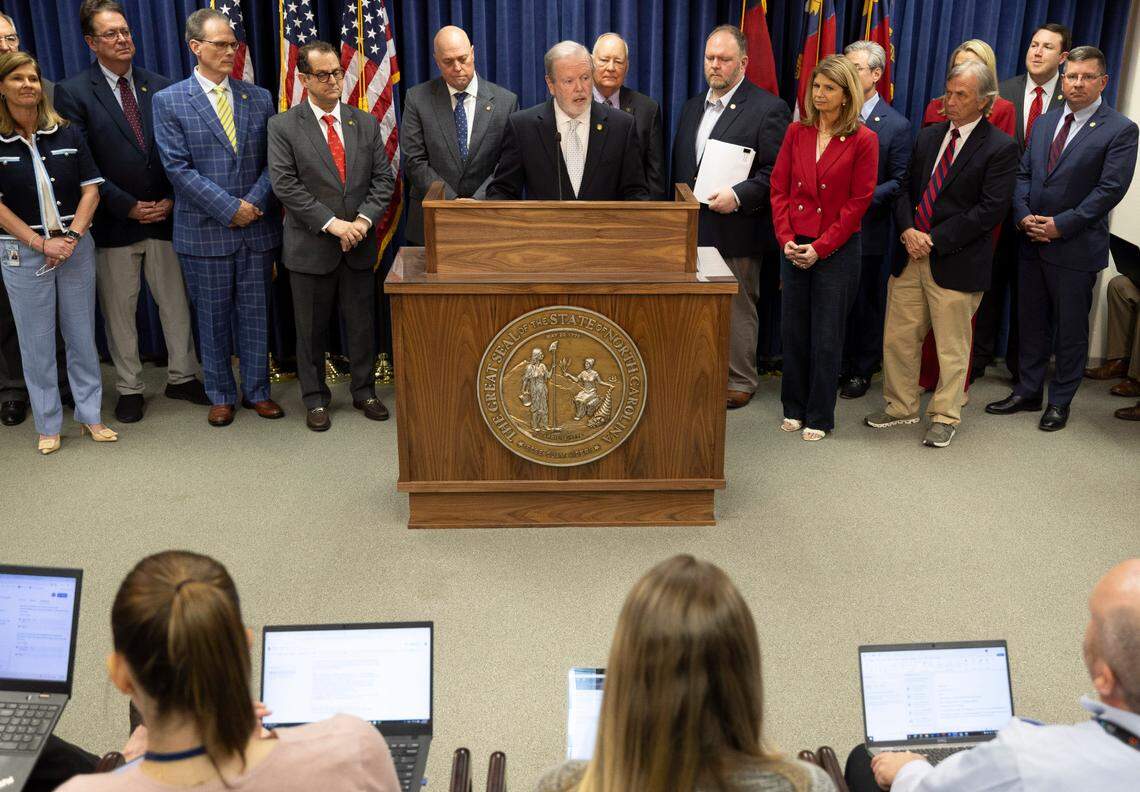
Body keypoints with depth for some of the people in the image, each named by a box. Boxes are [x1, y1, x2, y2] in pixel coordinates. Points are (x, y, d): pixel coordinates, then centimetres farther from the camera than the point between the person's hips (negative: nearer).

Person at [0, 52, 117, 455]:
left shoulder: (68, 135, 3)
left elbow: (90, 189, 1)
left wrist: (71, 237, -11)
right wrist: (42, 243, -13)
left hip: (76, 248, 2)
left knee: (82, 336, 8)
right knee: (36, 343, 6)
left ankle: (90, 416, 19)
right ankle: (48, 425, 17)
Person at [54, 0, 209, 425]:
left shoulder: (160, 87, 6)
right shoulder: (72, 93, -4)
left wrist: (170, 200, -6)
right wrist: (128, 206, -13)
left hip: (165, 216, 3)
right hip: (113, 223, -3)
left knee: (176, 303, 11)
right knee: (118, 311, 8)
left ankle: (181, 376, 26)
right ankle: (129, 388, 21)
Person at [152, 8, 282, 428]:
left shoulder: (258, 98, 7)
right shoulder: (169, 101, -2)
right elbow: (178, 167, -9)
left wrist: (255, 202, -12)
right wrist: (230, 208, -15)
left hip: (258, 228, 2)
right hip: (204, 231, -2)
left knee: (255, 313, 10)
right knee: (212, 317, 8)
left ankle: (256, 390, 23)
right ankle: (220, 395, 21)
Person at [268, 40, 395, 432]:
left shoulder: (366, 123, 8)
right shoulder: (283, 126, -3)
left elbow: (383, 178, 4)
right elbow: (285, 184, -11)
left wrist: (364, 220, -12)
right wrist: (331, 223, -18)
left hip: (360, 244, 3)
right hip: (310, 248, -3)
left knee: (363, 324, 11)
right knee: (311, 329, 7)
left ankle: (364, 392, 26)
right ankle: (315, 399, 20)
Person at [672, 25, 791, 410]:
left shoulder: (768, 109, -7)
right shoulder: (692, 107, 15)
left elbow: (776, 173, -11)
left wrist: (737, 195, -21)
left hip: (736, 232, -6)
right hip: (693, 230, 6)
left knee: (738, 309, 4)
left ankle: (740, 381, 17)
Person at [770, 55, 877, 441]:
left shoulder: (863, 140, -6)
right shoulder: (797, 132, 5)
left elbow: (858, 202, -9)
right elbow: (779, 188, 4)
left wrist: (821, 247, -13)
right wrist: (786, 239, -7)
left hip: (837, 250, -4)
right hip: (794, 247, 4)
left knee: (827, 337, 4)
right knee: (793, 331, 9)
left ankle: (820, 417, 16)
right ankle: (794, 409, 23)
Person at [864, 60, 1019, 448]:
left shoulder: (1001, 148, -7)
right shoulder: (928, 136, 12)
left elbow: (991, 209, -13)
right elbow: (906, 188, 12)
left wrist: (934, 240, -16)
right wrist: (908, 230, -8)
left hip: (955, 262, -5)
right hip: (910, 254, 5)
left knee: (952, 346, 5)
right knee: (898, 337, 10)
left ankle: (945, 416, 19)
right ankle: (901, 407, 25)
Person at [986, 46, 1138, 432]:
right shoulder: (1045, 122, 11)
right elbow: (1023, 174, 10)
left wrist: (1061, 225, -18)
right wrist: (1024, 216, -7)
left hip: (1076, 247, -5)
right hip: (1032, 242, 5)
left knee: (1070, 328, 6)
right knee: (1031, 323, 13)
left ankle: (1060, 401, 18)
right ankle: (1028, 392, 26)